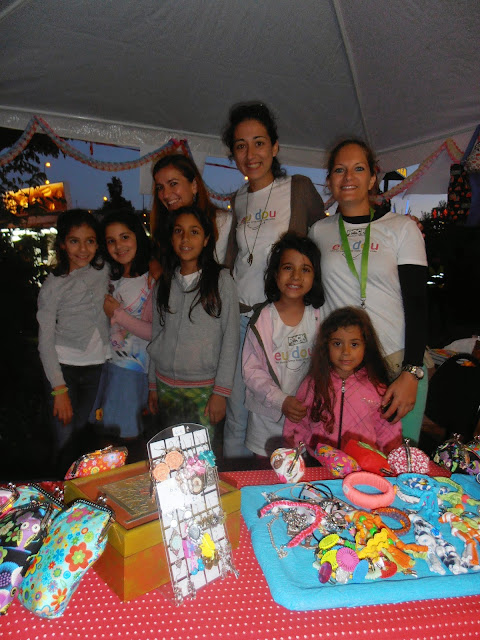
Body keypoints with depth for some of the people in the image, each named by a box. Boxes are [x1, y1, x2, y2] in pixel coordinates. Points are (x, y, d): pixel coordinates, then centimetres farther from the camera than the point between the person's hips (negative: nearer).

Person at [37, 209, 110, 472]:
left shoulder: (104, 270, 2)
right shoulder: (53, 285, -8)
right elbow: (45, 342, -8)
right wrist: (59, 389, -13)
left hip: (97, 365, 3)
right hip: (64, 366, -3)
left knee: (83, 432, 13)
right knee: (65, 441, -2)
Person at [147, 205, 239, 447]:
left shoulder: (221, 279, -4)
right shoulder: (164, 282, 8)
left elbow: (231, 338, -6)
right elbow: (156, 335, 13)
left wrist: (220, 391, -10)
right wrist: (153, 385, 12)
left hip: (204, 387, -3)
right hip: (166, 386, 4)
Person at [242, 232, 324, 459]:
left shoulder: (318, 318, 0)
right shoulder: (262, 319, -7)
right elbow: (251, 370, -8)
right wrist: (281, 401, -19)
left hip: (308, 415, 2)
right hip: (267, 417, -1)